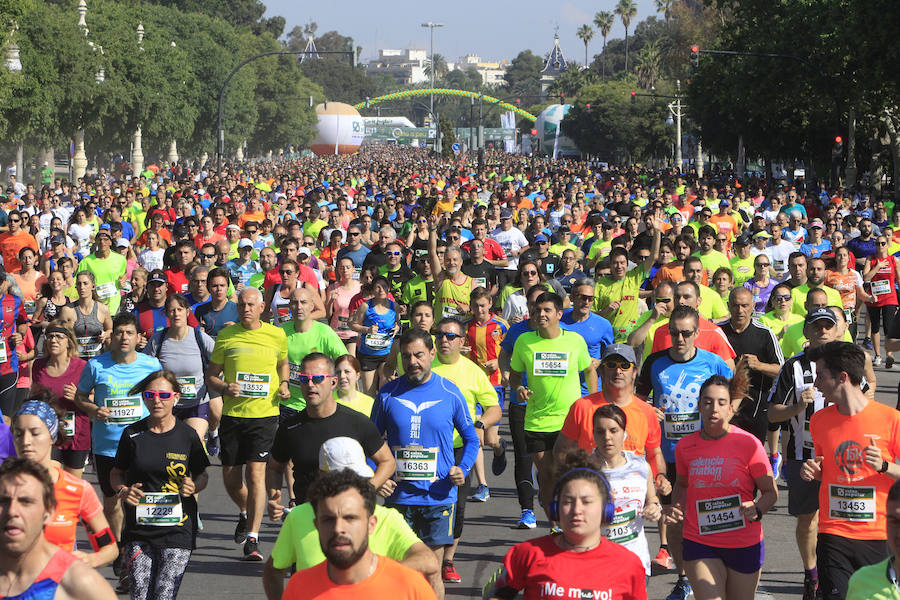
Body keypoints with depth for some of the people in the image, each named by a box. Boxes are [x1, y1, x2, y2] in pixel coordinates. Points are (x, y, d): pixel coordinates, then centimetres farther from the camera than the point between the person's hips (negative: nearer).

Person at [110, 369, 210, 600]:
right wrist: (123, 491, -7)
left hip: (177, 527, -1)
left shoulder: (187, 435, 0)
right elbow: (116, 473, 14)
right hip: (138, 529, 1)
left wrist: (193, 487, -11)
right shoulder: (133, 434, 2)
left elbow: (202, 475, 11)